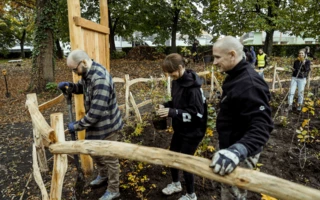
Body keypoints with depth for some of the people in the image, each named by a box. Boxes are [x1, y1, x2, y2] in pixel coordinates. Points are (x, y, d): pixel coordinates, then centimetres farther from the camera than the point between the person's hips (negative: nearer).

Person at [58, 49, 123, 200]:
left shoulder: (100, 80, -33)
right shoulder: (88, 72, -1)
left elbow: (96, 112, -33)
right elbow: (82, 87, 19)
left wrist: (77, 126, -20)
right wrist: (69, 86, -3)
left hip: (106, 125, -9)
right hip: (96, 123, 9)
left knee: (109, 158, 8)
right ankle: (103, 175, 52)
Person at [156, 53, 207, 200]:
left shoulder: (192, 87, -27)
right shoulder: (177, 81, -1)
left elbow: (197, 114, -27)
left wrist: (171, 112, -30)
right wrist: (166, 106, -7)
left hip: (192, 132, -8)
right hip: (180, 129, 8)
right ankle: (176, 184, 47)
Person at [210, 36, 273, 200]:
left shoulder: (249, 84, -27)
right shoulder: (236, 76, 6)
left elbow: (262, 125, -34)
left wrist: (238, 150, -50)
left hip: (240, 154, -9)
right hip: (231, 148, 10)